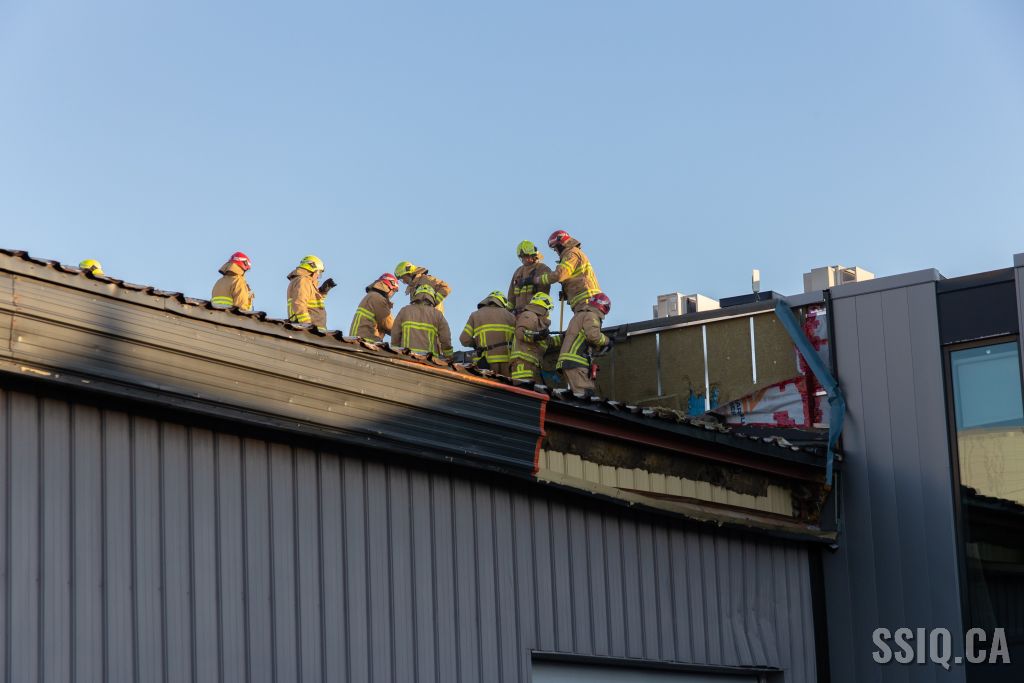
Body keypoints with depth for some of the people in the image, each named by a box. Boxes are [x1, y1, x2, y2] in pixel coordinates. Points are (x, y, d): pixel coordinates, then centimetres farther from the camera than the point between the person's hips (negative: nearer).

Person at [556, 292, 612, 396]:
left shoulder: (580, 315, 30)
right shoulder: (591, 315, -3)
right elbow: (593, 335, -18)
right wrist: (606, 341, -1)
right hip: (576, 361, -10)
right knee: (584, 394, -21)